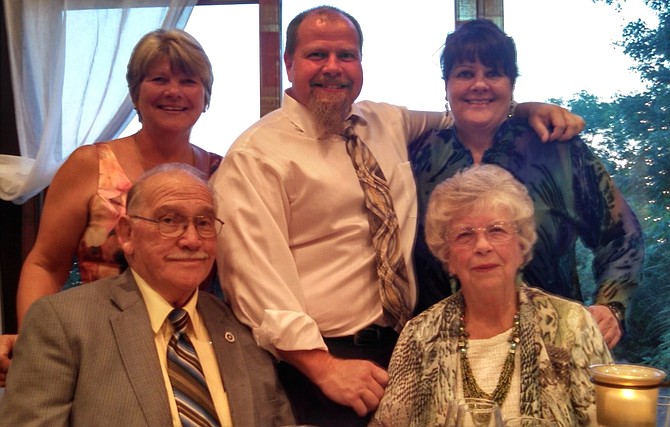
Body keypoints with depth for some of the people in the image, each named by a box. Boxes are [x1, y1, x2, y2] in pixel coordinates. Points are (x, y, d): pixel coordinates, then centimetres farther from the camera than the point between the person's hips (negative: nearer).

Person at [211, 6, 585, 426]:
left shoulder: (388, 122, 8)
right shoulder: (256, 155, -10)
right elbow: (256, 277, -17)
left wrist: (524, 109, 9)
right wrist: (322, 366, -23)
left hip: (399, 351, 6)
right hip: (315, 362, -6)